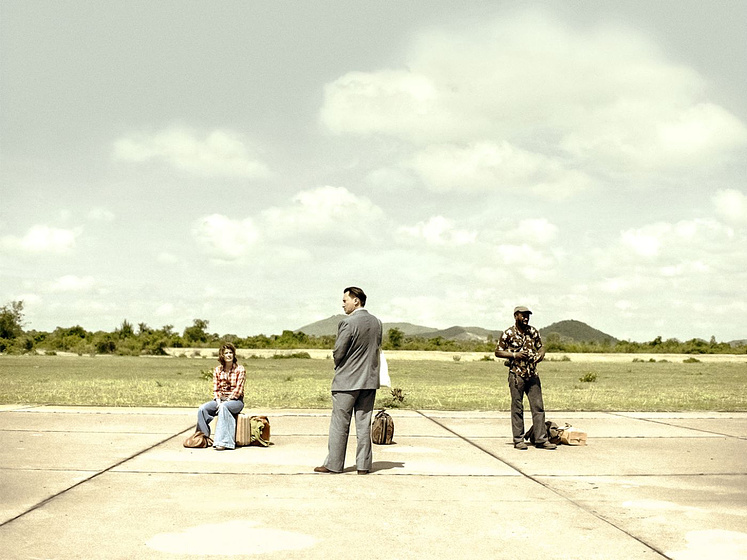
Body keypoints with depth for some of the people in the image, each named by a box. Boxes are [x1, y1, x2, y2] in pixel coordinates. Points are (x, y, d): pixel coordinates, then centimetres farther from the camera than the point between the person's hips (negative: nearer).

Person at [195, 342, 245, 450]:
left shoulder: (240, 369, -3)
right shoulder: (217, 370, 10)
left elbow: (238, 390, -9)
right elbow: (215, 389, 7)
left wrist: (226, 401, -17)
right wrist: (218, 401, -12)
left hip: (235, 400, -5)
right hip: (220, 400, 5)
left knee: (223, 408, -38)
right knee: (202, 409, -22)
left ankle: (222, 442, -42)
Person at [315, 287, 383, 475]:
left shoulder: (348, 323, -15)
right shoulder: (376, 323, 6)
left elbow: (338, 352, -13)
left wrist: (339, 367, 7)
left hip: (347, 381, -6)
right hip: (370, 381, 6)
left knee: (339, 424, 3)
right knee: (364, 424, 9)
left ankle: (334, 464, 8)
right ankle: (363, 465, 11)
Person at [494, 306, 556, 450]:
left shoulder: (533, 331, 8)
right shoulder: (508, 333, -4)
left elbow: (540, 346, 18)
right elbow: (498, 352, -1)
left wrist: (540, 355, -5)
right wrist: (514, 355, -14)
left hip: (532, 374, 4)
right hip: (516, 375, -4)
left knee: (538, 406, 2)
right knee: (517, 408, 1)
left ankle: (541, 439, 6)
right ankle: (518, 440, 9)